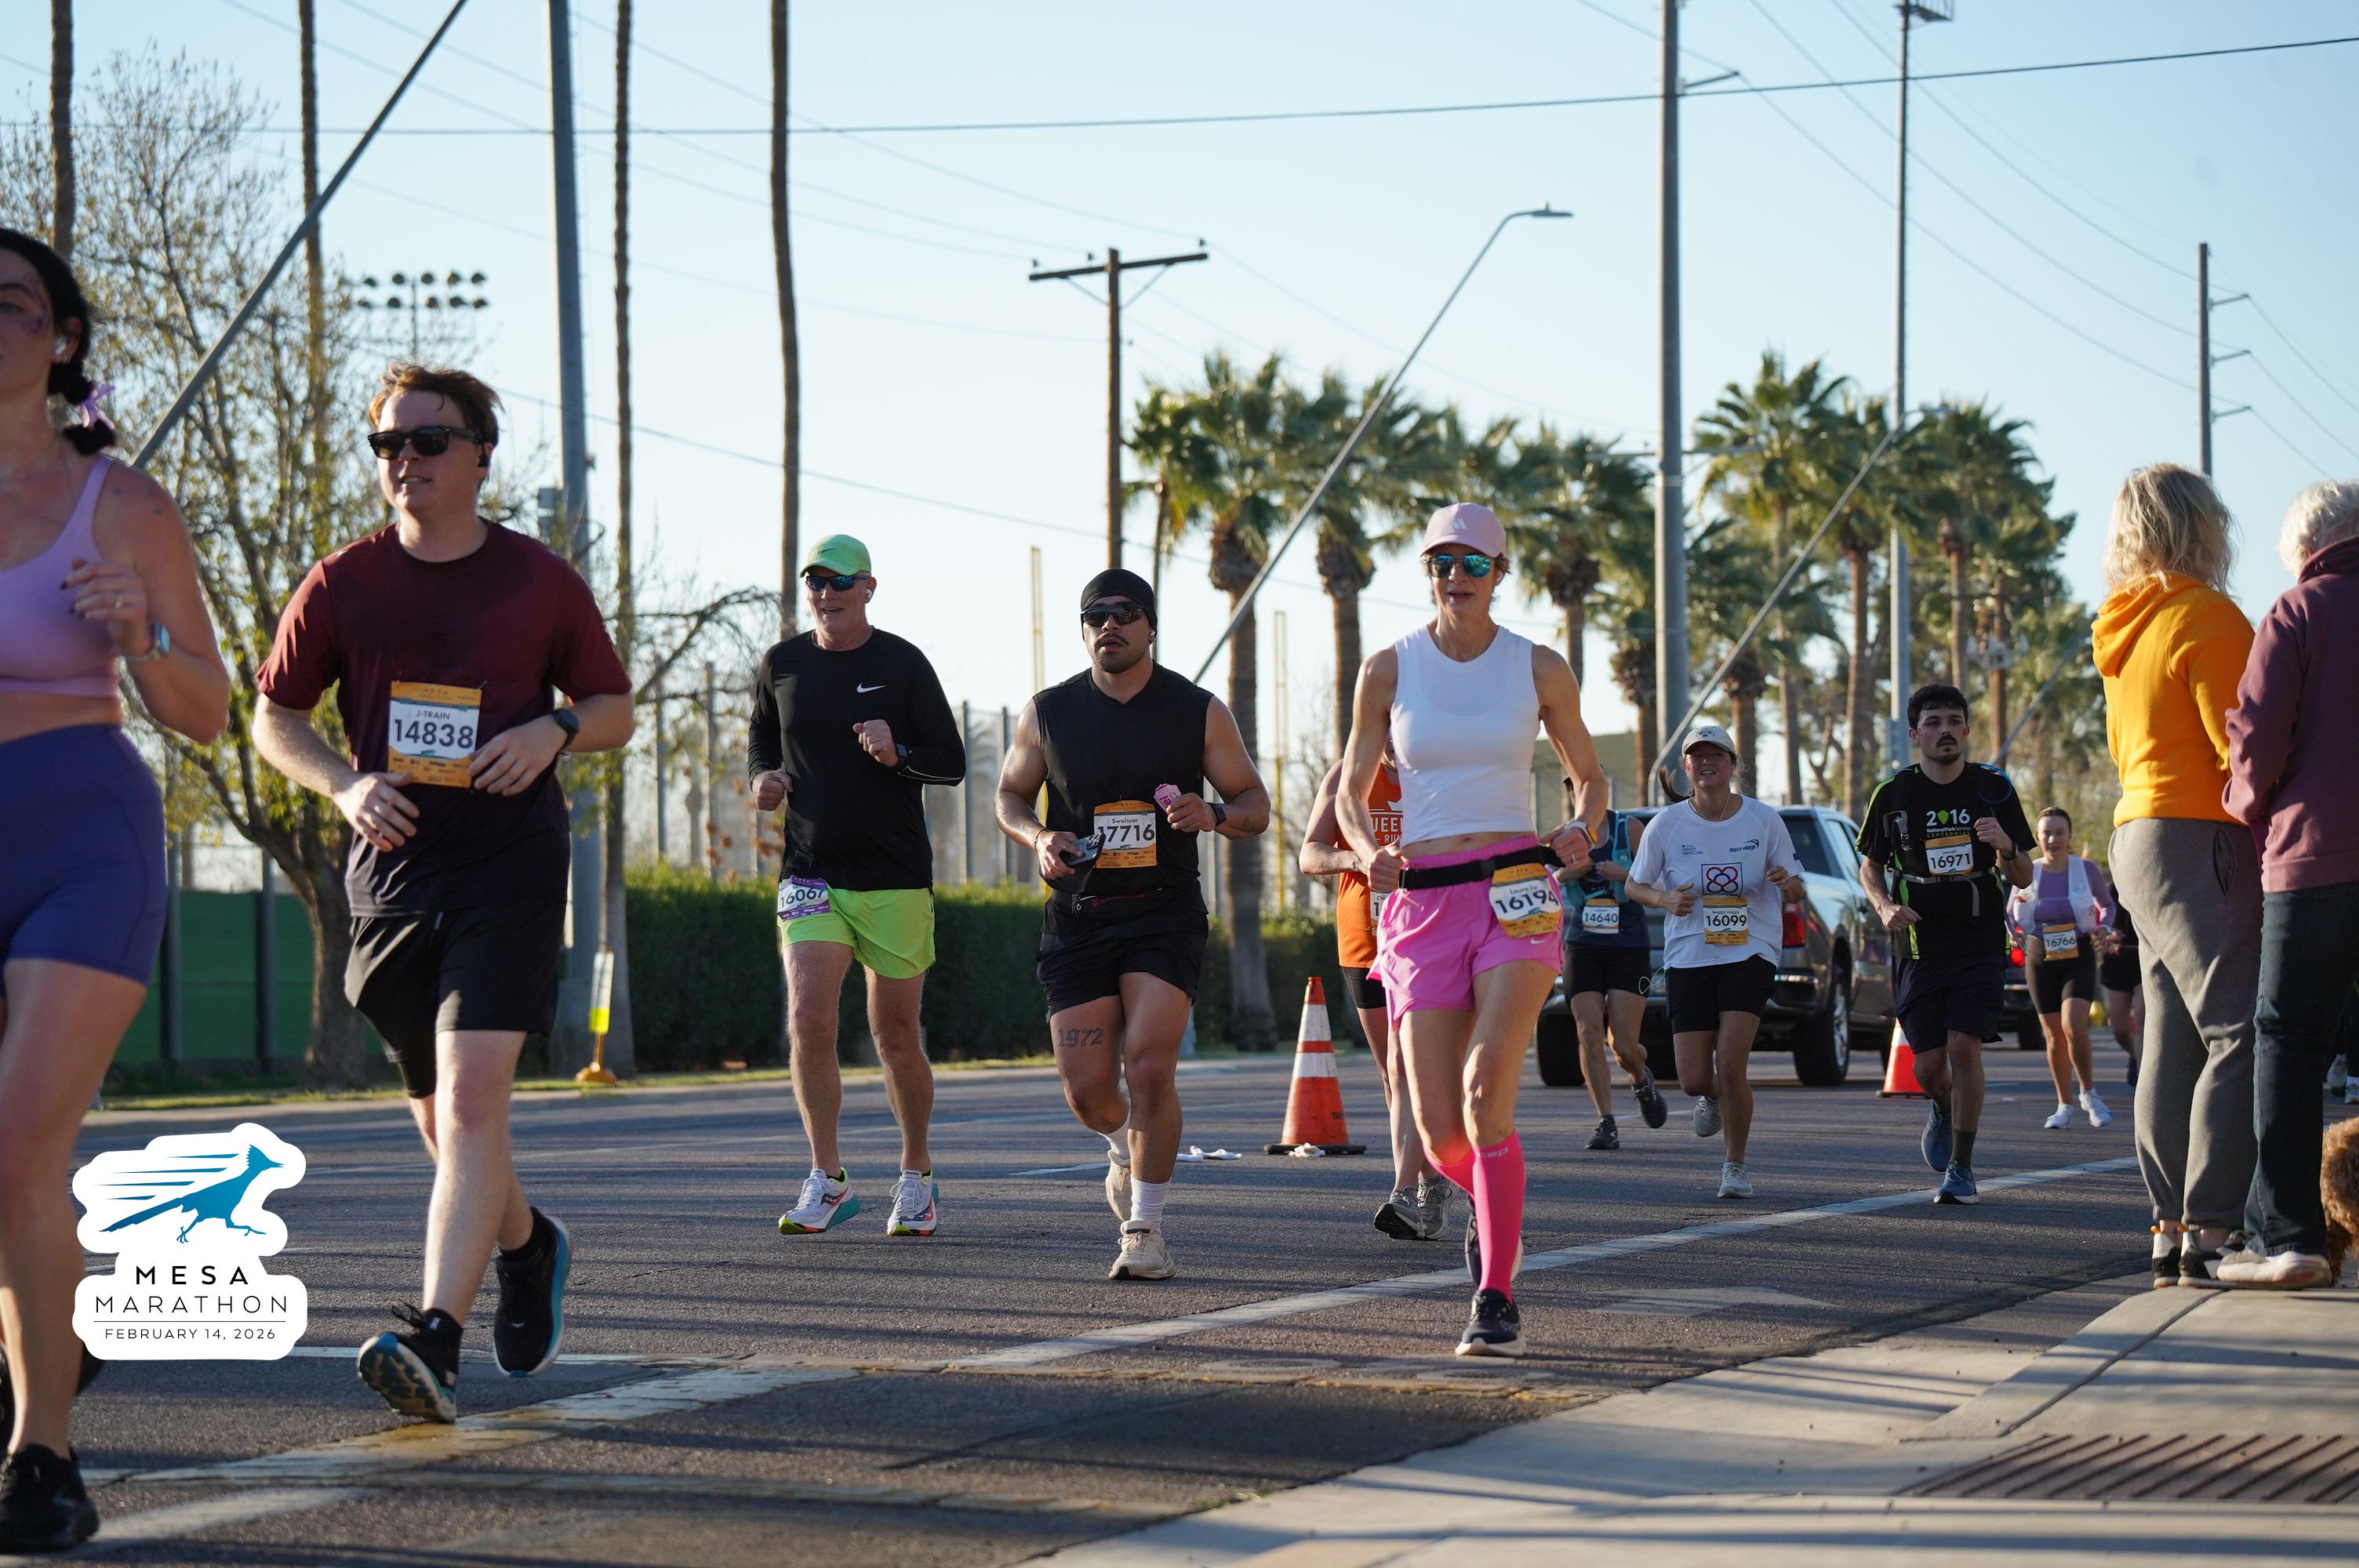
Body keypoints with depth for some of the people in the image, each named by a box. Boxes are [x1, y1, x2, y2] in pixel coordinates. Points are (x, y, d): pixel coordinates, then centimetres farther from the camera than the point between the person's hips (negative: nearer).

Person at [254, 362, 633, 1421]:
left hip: (511, 865, -3)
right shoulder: (342, 585, 5)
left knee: (473, 1096, -19)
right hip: (393, 865, 3)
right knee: (440, 1116, 13)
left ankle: (433, 1340, -26)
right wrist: (344, 783, -8)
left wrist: (556, 729, -10)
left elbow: (616, 711, 13)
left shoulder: (539, 581, 2)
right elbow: (274, 716, 12)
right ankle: (528, 1248, 43)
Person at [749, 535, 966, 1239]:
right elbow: (760, 735, 24)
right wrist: (763, 778, 3)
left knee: (895, 1035, 4)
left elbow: (953, 763, -1)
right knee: (808, 1022, -14)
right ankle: (827, 1179, 0)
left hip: (895, 877, -2)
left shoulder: (902, 664, -3)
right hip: (810, 874, 2)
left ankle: (917, 1177, 22)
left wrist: (896, 754, -20)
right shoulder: (781, 665, 6)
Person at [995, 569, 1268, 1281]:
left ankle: (1145, 1227, -5)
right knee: (1087, 1089, -2)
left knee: (1150, 1067, -18)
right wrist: (1039, 839, -7)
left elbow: (1255, 805, 7)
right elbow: (1009, 797, 16)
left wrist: (1214, 814, -16)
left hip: (1165, 917, -2)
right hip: (1077, 920, 2)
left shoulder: (1199, 711, 1)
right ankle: (1125, 1149, 35)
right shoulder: (1048, 712, 4)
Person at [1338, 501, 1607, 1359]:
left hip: (1516, 892, -2)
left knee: (1485, 1092, -20)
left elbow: (1589, 773, 17)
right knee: (1437, 1128, -2)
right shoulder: (1388, 669, 4)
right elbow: (1351, 792, 11)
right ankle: (1490, 1206, 35)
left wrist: (1581, 831, -5)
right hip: (1422, 903, 2)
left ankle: (1497, 1300, -15)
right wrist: (1371, 854, -9)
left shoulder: (1540, 670, 4)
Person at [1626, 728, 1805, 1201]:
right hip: (1687, 957, 2)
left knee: (1730, 1063, -16)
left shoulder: (1764, 820, -1)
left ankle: (1735, 1165, 2)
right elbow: (1635, 885, 9)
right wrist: (1665, 900, -12)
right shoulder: (1667, 824, 0)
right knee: (1694, 1079, -1)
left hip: (1750, 953, -1)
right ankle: (1713, 1099, 38)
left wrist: (1789, 884, -18)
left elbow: (1797, 891, 6)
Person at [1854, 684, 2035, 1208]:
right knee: (1929, 1063, 1)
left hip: (1980, 944, -1)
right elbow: (1870, 868, 14)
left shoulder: (1993, 790, 0)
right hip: (1918, 945, 1)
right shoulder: (1892, 795, 0)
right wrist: (1884, 907, -7)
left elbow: (2023, 879, 4)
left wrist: (2006, 848, -19)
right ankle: (1943, 1112, 39)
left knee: (1964, 1047, -15)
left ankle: (1961, 1169, -4)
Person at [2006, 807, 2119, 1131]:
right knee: (2055, 1037, 5)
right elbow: (2010, 915, 12)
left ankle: (2089, 1093, -1)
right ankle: (2064, 1106, 21)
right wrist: (2012, 935, -9)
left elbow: (2107, 904, 14)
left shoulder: (2087, 870, -4)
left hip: (2079, 958, -2)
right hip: (2040, 961, 2)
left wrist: (2104, 929, -6)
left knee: (2073, 1026, -21)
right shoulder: (2027, 874, -1)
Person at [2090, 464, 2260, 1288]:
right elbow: (2243, 747, -15)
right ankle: (2209, 1234, -18)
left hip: (2141, 836, 10)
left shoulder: (2125, 630, 18)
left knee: (2173, 1042, 10)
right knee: (2238, 1036, -12)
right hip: (2202, 840, -10)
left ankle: (2173, 1231, 11)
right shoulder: (2206, 617, -11)